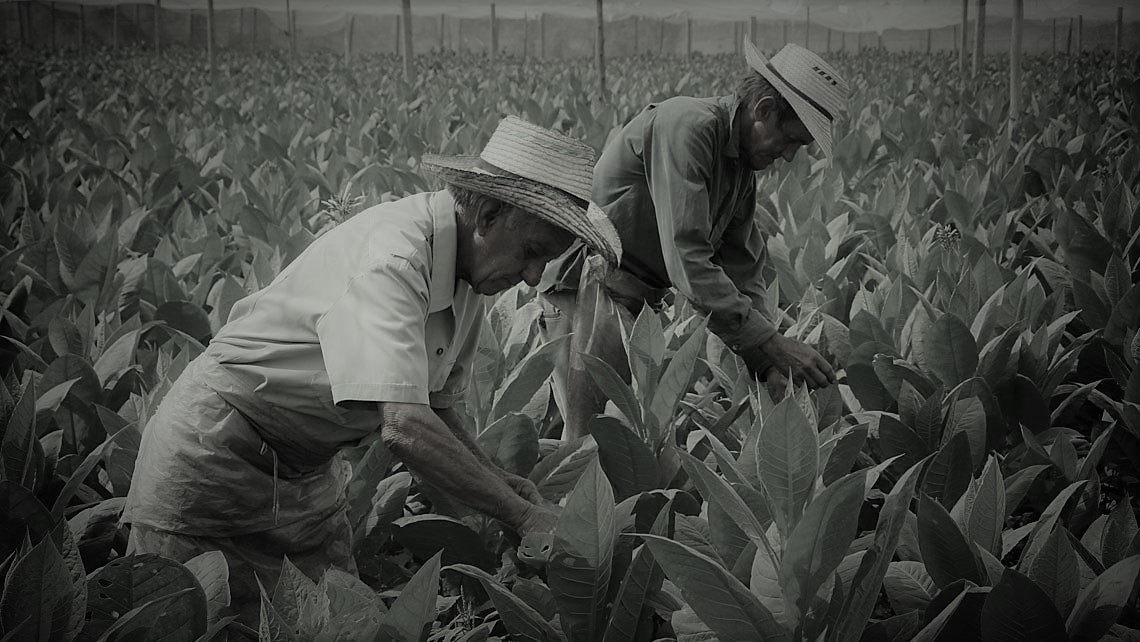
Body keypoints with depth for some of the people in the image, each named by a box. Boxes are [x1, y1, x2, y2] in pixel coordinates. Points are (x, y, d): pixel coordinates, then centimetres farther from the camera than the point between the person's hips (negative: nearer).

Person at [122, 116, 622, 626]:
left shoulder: (468, 271, -1)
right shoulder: (391, 256, -30)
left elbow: (433, 405, 10)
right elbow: (404, 426, -38)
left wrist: (495, 480, -7)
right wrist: (522, 515, -31)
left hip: (309, 466, 8)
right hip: (215, 448, -8)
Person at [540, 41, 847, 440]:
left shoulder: (743, 166, 11)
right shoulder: (686, 126, -20)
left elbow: (743, 272, 11)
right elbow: (687, 260, -27)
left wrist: (767, 366, -3)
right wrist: (772, 343, -26)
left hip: (640, 301, 10)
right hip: (588, 286, -10)